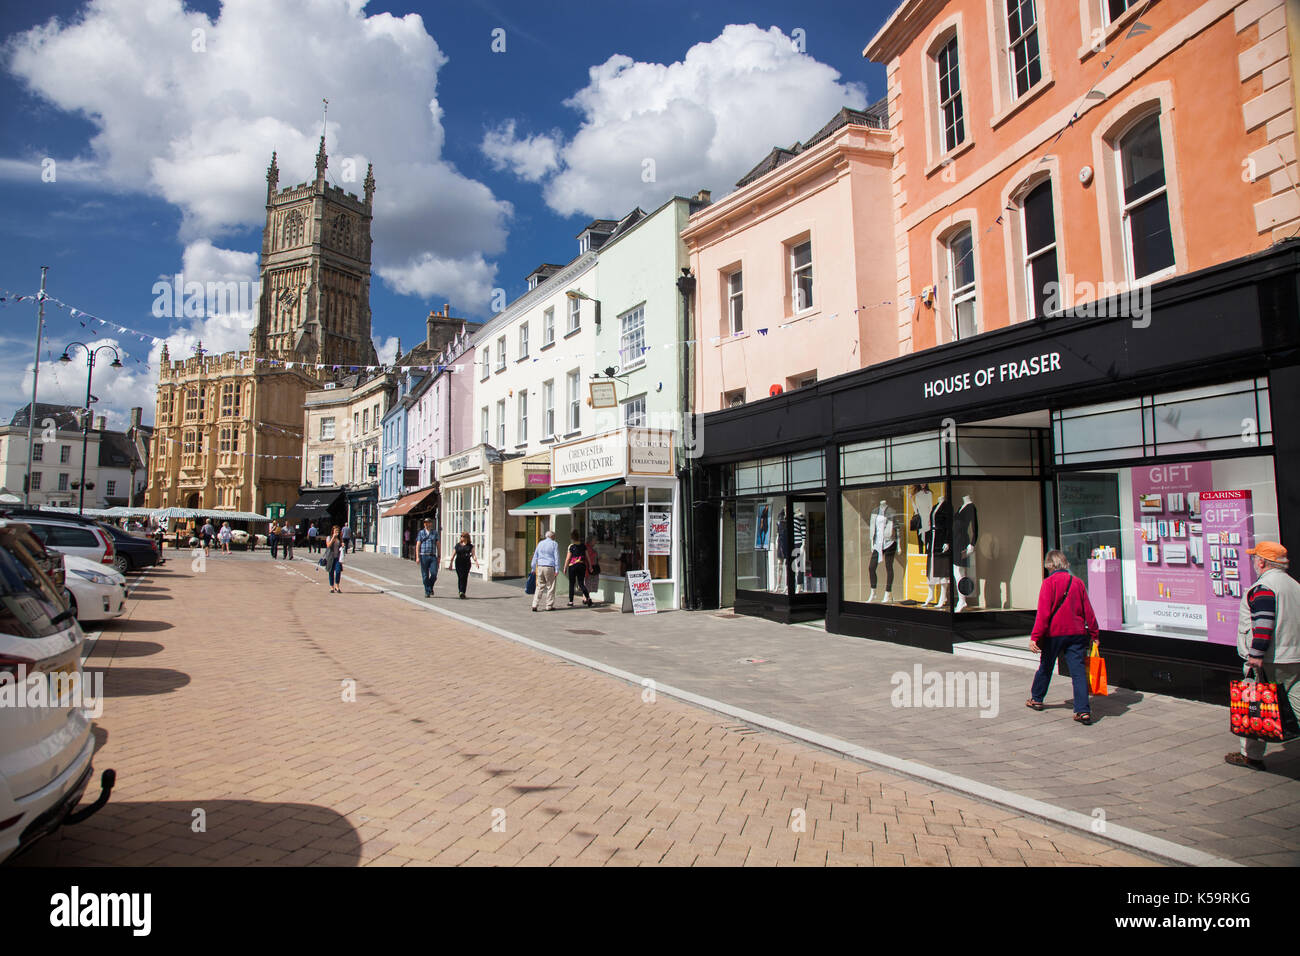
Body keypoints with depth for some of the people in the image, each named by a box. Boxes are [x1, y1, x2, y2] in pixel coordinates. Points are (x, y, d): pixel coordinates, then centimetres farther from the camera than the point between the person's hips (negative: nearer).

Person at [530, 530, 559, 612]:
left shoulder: (540, 543, 12)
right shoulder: (554, 544, -1)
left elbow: (535, 556, 14)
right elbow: (556, 557, -6)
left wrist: (533, 568, 19)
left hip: (540, 567, 4)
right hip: (549, 567, -4)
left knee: (540, 586, 9)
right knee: (550, 587, 4)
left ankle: (535, 605, 0)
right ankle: (549, 606, 6)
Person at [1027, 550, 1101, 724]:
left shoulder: (1049, 583, -9)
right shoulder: (1078, 582, 5)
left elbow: (1043, 613, -15)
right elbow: (1088, 611, 8)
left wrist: (1035, 637, -14)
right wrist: (1094, 633, 17)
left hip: (1054, 633, -3)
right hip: (1077, 633, 3)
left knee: (1045, 667, 15)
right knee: (1079, 671, 1)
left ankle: (1036, 699, 31)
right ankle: (1083, 711, -7)